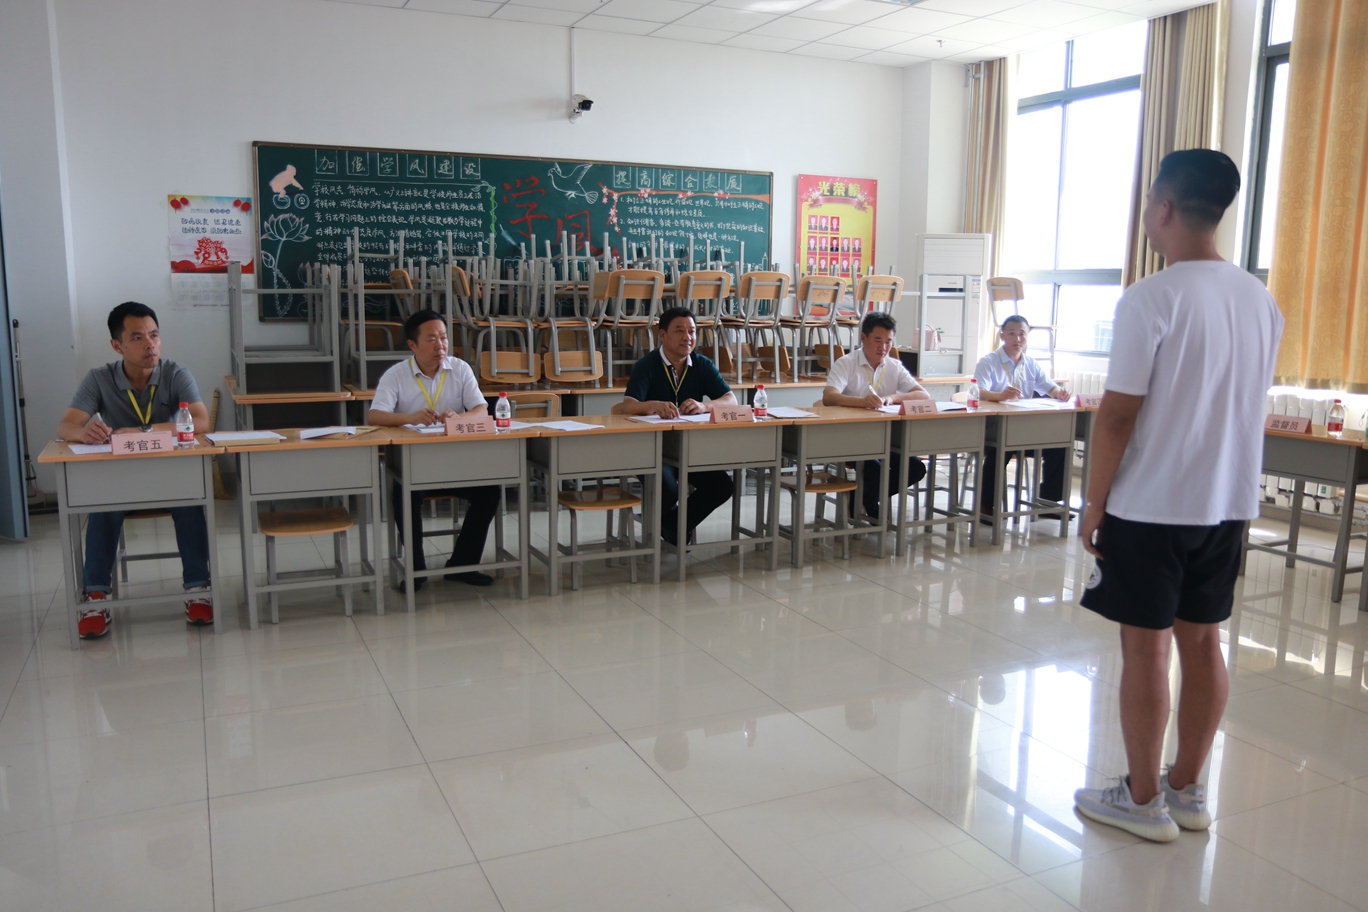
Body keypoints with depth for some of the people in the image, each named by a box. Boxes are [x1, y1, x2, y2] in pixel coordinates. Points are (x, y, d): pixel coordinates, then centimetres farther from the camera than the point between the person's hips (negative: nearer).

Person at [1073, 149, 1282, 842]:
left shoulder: (1150, 299, -16)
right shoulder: (1261, 300, 7)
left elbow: (1118, 414, -16)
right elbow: (1246, 404, 13)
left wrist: (1095, 501, -7)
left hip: (1150, 503, -7)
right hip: (1228, 500, 7)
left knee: (1145, 646, 3)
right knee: (1202, 641, 14)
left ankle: (1143, 800, 16)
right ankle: (1187, 790, 27)